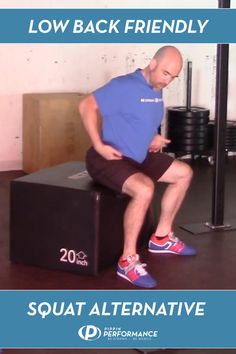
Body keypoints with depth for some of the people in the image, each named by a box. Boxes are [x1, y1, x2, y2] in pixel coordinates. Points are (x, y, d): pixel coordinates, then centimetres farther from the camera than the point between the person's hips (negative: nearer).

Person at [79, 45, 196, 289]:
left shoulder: (156, 90, 8)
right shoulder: (125, 86, -20)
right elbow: (86, 106, -23)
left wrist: (154, 137, 5)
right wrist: (99, 146, -24)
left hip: (138, 157, 10)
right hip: (108, 159, -10)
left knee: (184, 173, 13)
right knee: (144, 188, -35)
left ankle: (162, 237, 22)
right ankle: (128, 261, -25)